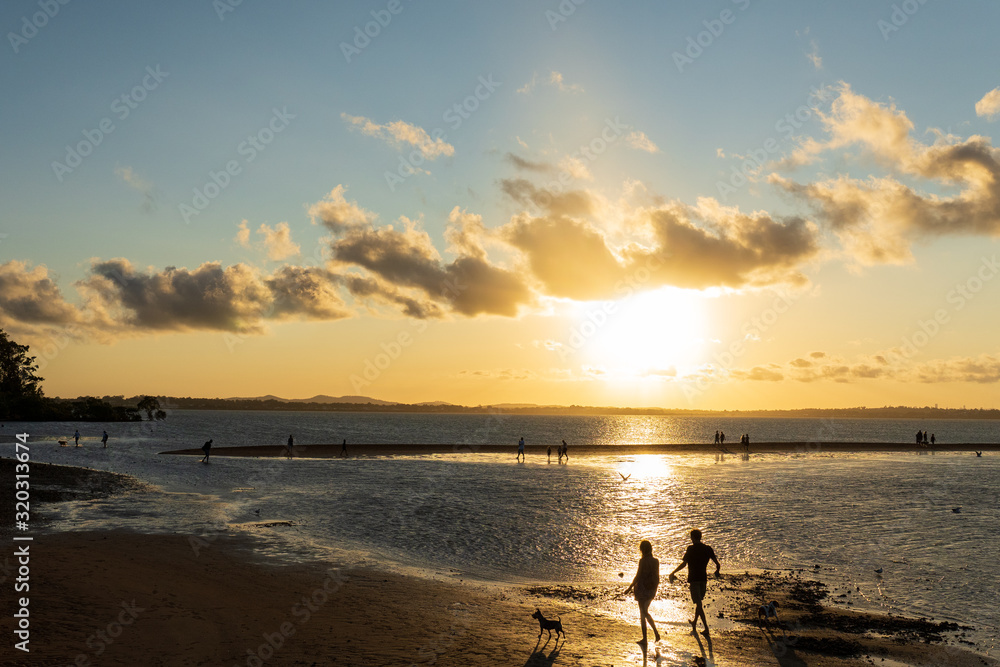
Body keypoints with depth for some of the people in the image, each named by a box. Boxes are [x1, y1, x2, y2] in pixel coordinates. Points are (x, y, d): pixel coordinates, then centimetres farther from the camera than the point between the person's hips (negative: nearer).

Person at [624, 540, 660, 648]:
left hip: (643, 590, -7)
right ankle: (656, 633, 16)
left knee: (643, 615, 4)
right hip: (652, 590, 7)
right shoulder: (655, 561, 2)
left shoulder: (643, 561, -17)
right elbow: (656, 577, 9)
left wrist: (629, 588, -5)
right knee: (645, 612, 23)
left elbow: (638, 577, -16)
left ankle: (644, 639, 9)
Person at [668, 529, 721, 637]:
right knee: (699, 602, 21)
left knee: (698, 604, -4)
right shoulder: (708, 549, 3)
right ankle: (694, 624, 36)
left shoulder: (691, 549, -12)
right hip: (703, 579, 6)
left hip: (693, 579, -6)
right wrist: (717, 571, 26)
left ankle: (706, 628, -11)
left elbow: (683, 564, -17)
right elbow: (718, 564, 4)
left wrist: (672, 573, -7)